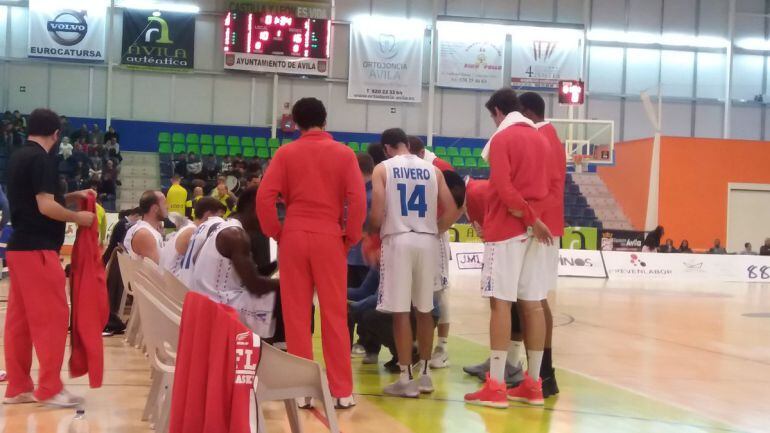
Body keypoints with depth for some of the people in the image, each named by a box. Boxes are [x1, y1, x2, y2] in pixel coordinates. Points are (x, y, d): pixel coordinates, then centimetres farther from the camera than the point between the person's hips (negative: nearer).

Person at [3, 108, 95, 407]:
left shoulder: (18, 157, 15)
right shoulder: (41, 159, -14)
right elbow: (45, 207, -20)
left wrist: (71, 197, 21)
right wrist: (78, 217, -7)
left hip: (19, 246, 10)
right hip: (37, 248, -10)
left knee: (19, 318, 10)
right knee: (52, 316, -5)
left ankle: (18, 387, 14)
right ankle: (50, 389, -3)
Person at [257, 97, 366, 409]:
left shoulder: (286, 153, 3)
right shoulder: (343, 153, 2)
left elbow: (264, 197, -5)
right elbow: (358, 200, -7)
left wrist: (276, 233, 5)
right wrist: (350, 237, 4)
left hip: (294, 236, 1)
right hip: (330, 237, 0)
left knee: (296, 315, 6)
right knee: (334, 314, 4)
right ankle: (341, 391, 6)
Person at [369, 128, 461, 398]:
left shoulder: (383, 169, 0)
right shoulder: (433, 170, 11)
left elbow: (377, 215, -7)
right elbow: (452, 211, 5)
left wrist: (373, 235, 12)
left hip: (398, 240, -4)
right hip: (427, 241, 4)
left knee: (401, 312, 0)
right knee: (424, 310, 14)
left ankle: (406, 379, 2)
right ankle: (425, 373, 21)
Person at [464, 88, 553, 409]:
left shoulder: (502, 138, -6)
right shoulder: (541, 140, 16)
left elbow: (504, 188, -16)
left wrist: (531, 219, -12)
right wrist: (534, 218, 14)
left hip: (508, 228, -7)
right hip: (535, 227, 7)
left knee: (501, 301, -7)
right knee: (533, 304, 6)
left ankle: (496, 387, -10)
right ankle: (533, 384, 8)